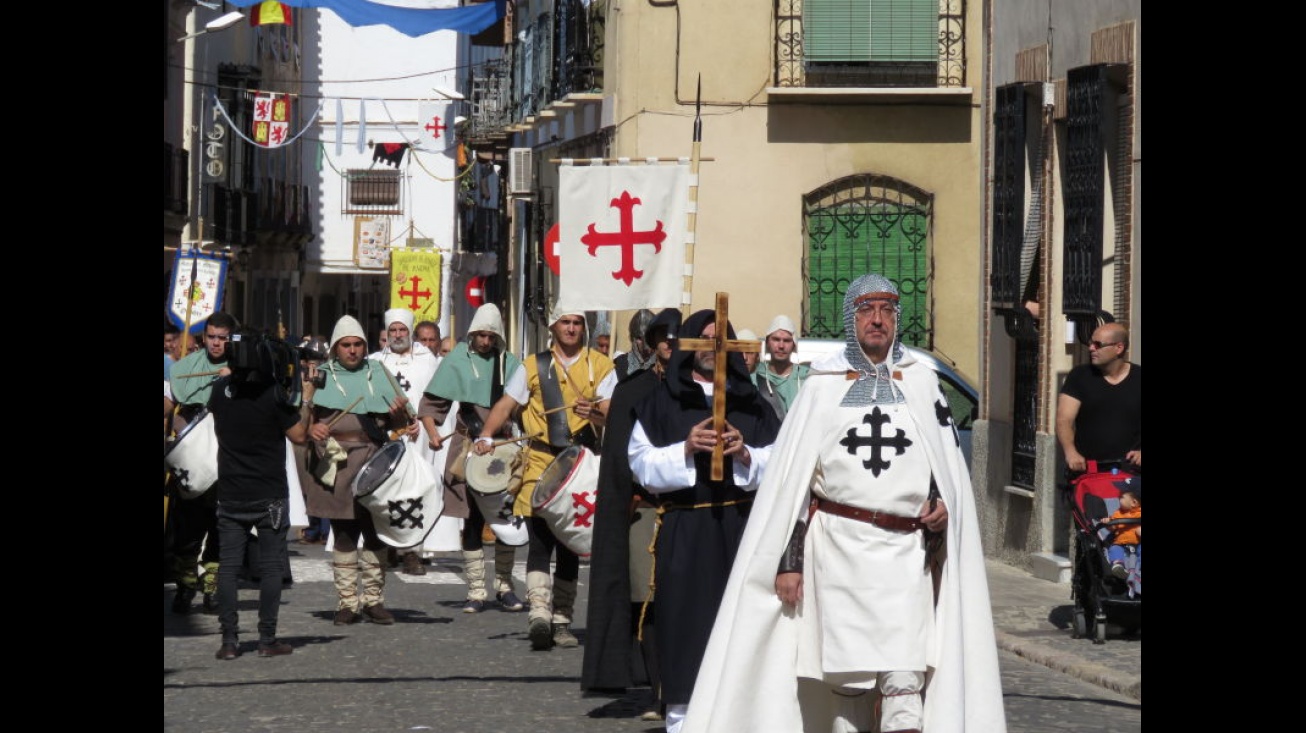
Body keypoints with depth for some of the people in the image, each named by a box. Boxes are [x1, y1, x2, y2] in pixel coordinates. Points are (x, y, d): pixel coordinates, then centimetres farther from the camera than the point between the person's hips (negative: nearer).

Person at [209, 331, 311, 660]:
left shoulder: (221, 389, -2)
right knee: (270, 565, 3)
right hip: (269, 494, -3)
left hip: (230, 494, 3)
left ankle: (229, 640, 0)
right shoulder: (275, 395, -15)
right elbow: (299, 436, -8)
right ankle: (268, 639, 4)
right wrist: (308, 397, 1)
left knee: (228, 565, 4)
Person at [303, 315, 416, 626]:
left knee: (376, 533, 0)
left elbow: (394, 424, 14)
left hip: (373, 462, 1)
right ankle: (347, 602, 6)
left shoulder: (378, 374, 14)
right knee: (343, 535, 2)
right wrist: (311, 428, -16)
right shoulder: (322, 377, 10)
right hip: (337, 465, -1)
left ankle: (373, 599, 9)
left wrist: (401, 413, -9)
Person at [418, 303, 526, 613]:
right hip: (468, 449, -2)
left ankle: (504, 585, 15)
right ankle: (476, 590, 4)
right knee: (472, 520, 0)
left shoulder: (510, 364, 10)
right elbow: (431, 403, 4)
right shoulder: (458, 360, 4)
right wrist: (432, 433, -12)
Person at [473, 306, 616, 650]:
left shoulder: (601, 367, 8)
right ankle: (539, 612, -25)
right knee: (541, 539, -14)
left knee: (570, 545, 7)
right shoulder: (533, 366, 11)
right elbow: (507, 404, 7)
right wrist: (486, 436, -9)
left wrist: (595, 413, -25)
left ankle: (561, 620, 14)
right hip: (541, 461, -1)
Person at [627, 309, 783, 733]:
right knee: (686, 628, -5)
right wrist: (685, 450, -14)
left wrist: (746, 456, -11)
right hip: (683, 534, -2)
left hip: (742, 528, 2)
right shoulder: (661, 402, 9)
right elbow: (641, 463, 0)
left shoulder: (753, 404, 15)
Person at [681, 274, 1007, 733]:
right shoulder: (823, 385, 9)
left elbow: (948, 465, 19)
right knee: (845, 678, -1)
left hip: (906, 551, 0)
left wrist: (942, 504, -4)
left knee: (904, 681, -11)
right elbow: (791, 478, 8)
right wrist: (788, 561, 2)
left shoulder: (921, 383, 12)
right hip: (839, 547, 0)